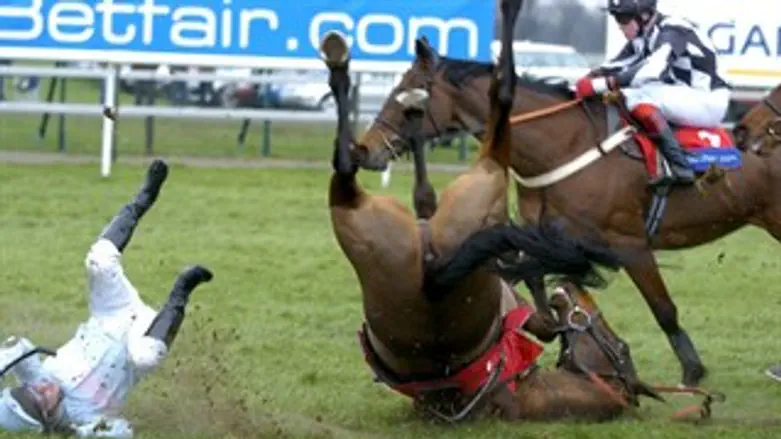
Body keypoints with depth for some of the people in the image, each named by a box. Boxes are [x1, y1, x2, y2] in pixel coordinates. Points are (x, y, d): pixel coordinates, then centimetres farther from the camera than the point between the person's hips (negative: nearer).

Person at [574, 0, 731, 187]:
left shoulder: (672, 31, -21)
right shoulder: (642, 37, 6)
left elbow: (654, 69, -36)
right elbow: (616, 66, 4)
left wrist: (602, 84, -40)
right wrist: (587, 80, -16)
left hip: (708, 101, -9)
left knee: (641, 98, -29)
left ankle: (678, 166, -32)